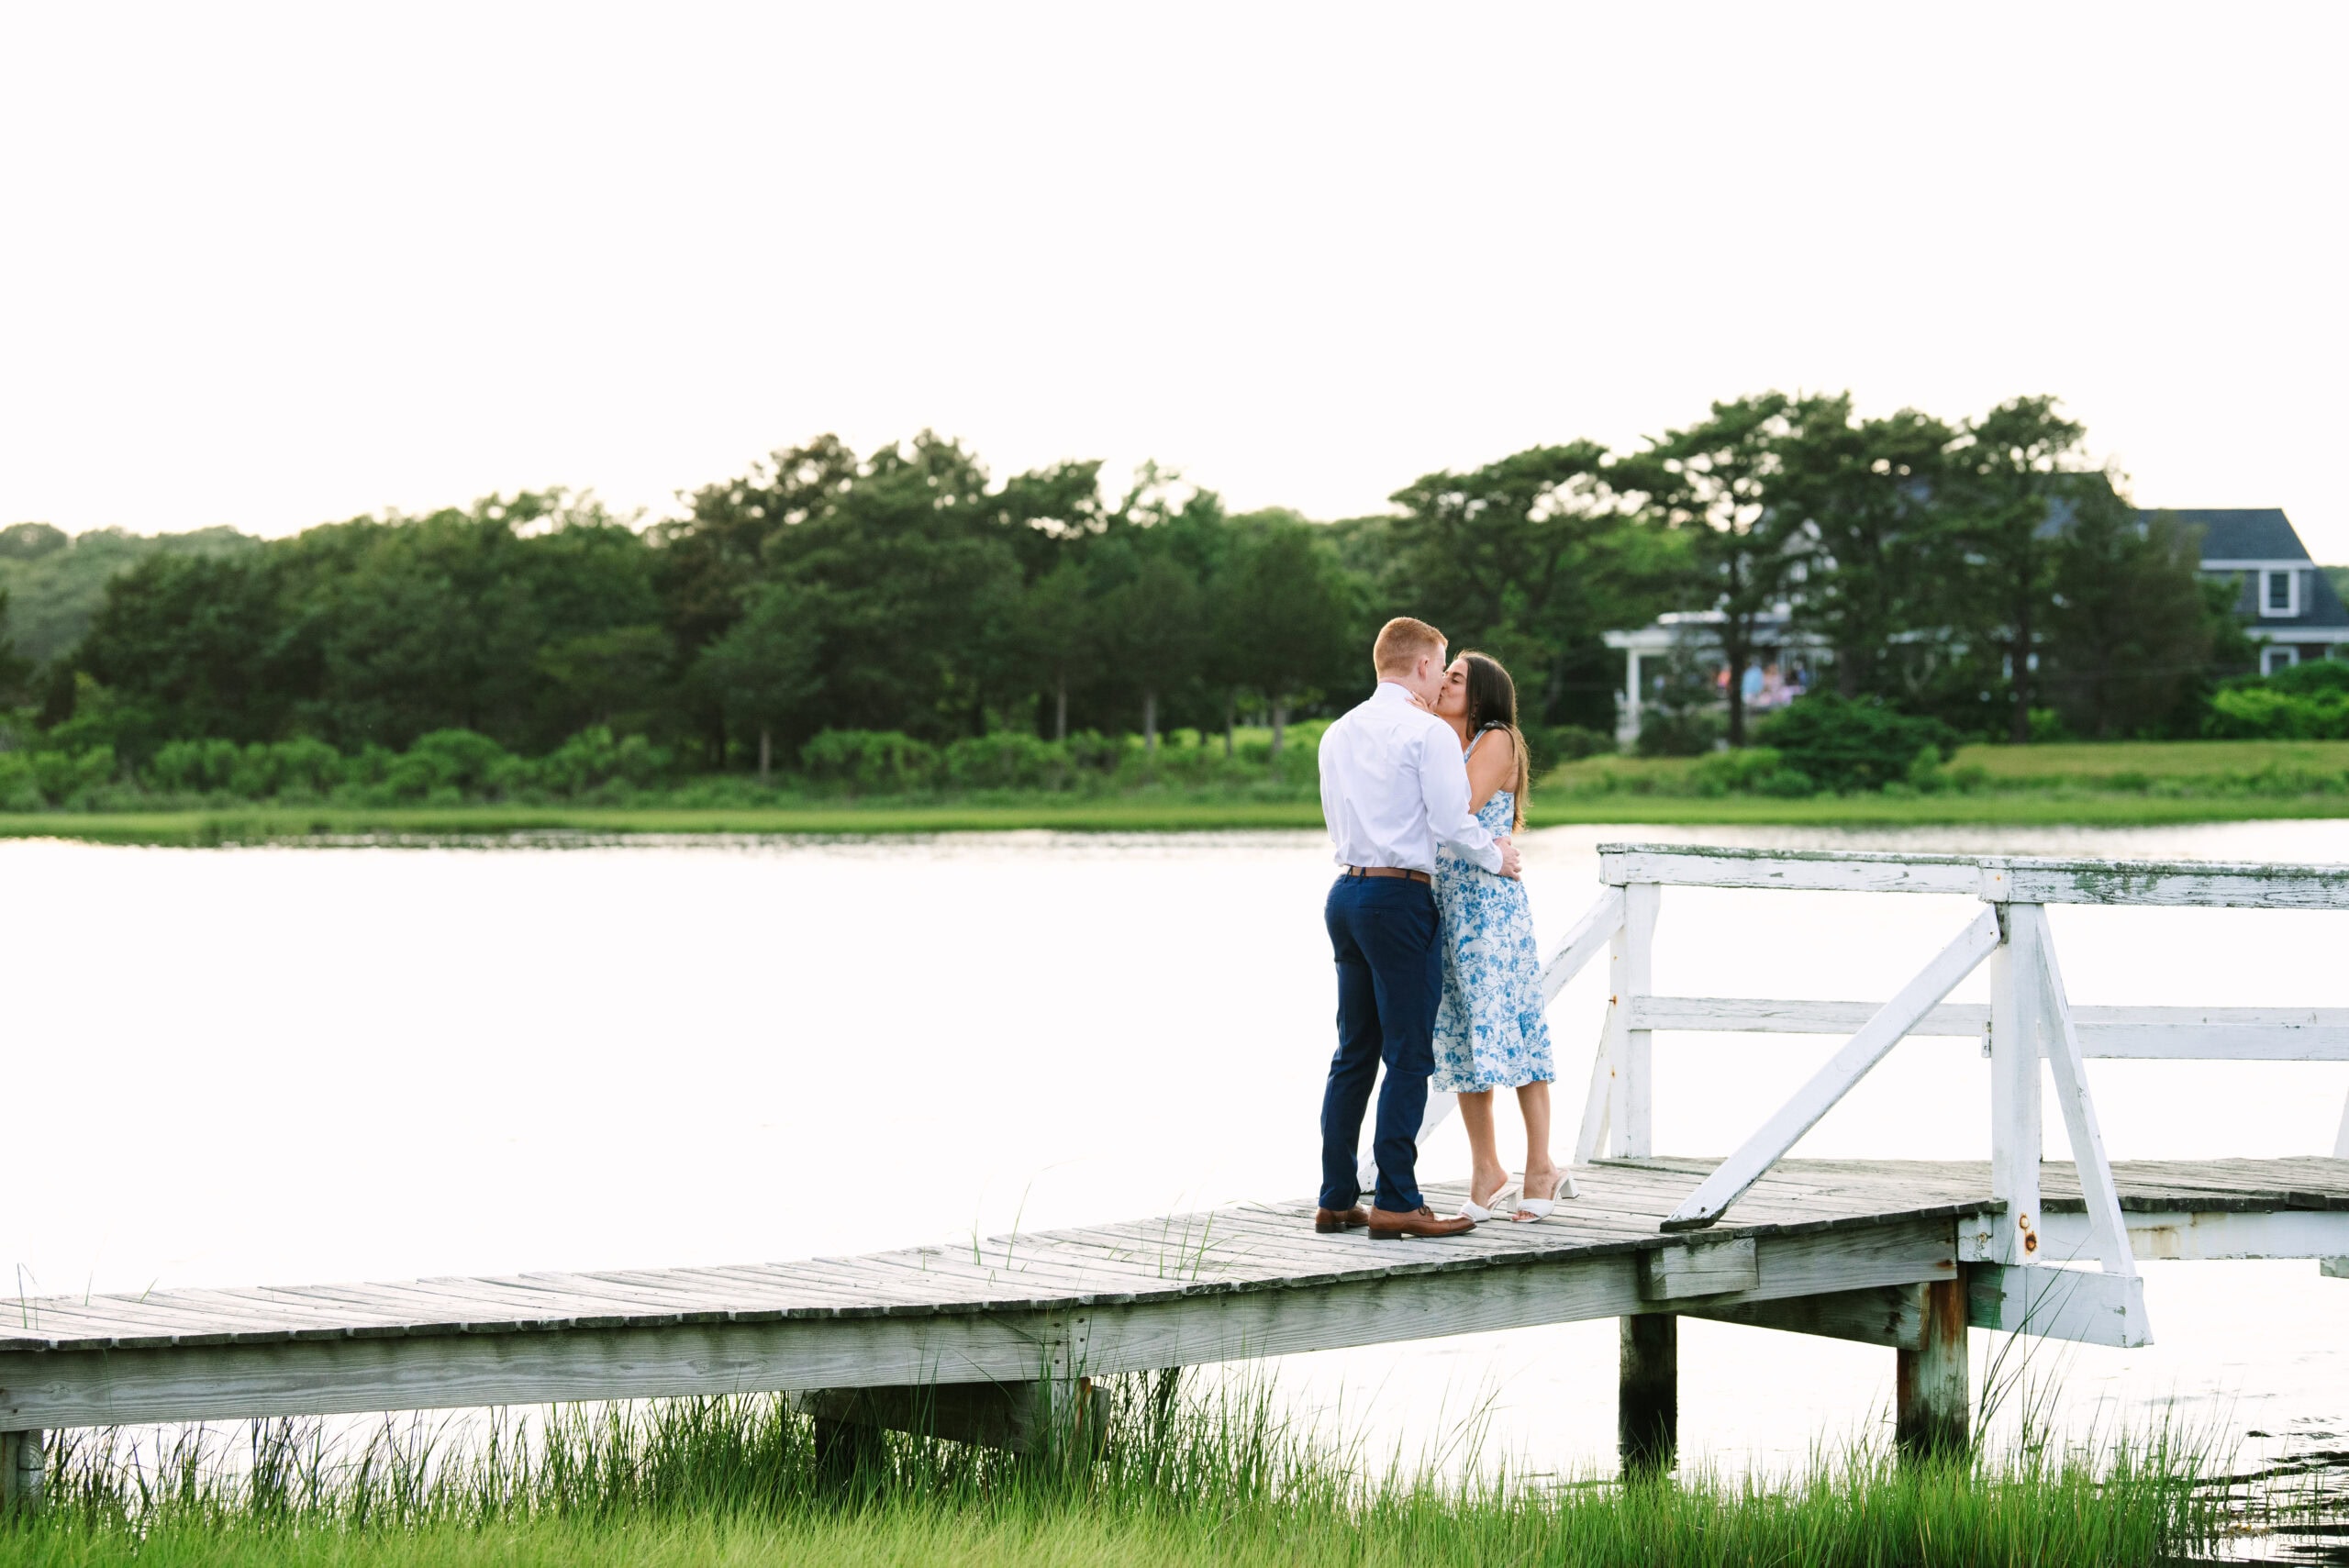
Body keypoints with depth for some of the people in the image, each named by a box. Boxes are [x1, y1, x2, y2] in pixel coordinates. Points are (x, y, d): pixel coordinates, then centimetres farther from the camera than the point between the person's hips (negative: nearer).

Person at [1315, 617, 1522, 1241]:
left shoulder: (1338, 734, 14)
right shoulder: (1428, 732, -8)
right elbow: (1452, 820, -12)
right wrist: (1496, 856, 5)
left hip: (1347, 891, 8)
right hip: (1401, 897, -8)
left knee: (1354, 1052, 12)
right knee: (1408, 1055, -5)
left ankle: (1337, 1198, 13)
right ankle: (1396, 1202, -7)